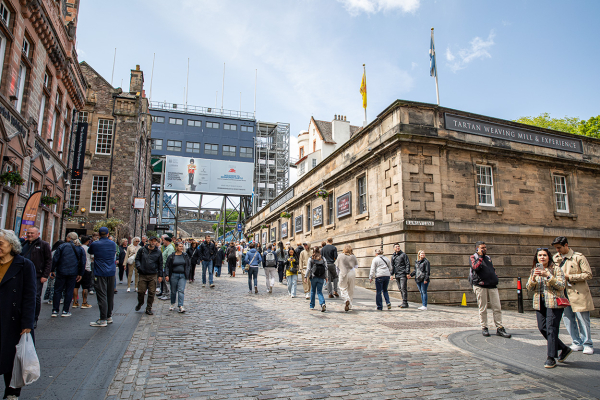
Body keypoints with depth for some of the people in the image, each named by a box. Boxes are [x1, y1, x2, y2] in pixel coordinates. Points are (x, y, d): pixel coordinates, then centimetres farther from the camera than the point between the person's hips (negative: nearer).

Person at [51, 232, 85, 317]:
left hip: (61, 272, -2)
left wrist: (52, 270, 5)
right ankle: (65, 311, 11)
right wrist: (80, 274, 12)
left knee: (57, 291, 8)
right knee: (69, 291, 8)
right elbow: (83, 262, 6)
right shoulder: (80, 248, 5)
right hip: (73, 273, 2)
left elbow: (55, 259, -5)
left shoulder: (63, 246, -4)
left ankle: (55, 310, 8)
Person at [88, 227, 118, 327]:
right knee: (110, 295, 12)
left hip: (100, 273, -5)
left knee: (102, 295, -4)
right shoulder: (113, 244, 4)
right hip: (111, 272, 5)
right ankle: (109, 316, 21)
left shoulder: (95, 244, -8)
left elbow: (90, 252, 12)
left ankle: (103, 319, -4)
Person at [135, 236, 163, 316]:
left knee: (152, 293, 2)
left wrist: (160, 275, 6)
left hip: (153, 275, 0)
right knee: (141, 291, 1)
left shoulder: (158, 252, 4)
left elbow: (160, 264, 9)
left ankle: (149, 308, 15)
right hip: (143, 274, 0)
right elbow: (137, 259, 13)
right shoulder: (142, 250, 4)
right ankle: (140, 303, 32)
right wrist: (138, 266, -7)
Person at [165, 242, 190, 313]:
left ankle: (180, 306, -11)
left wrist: (187, 273, 5)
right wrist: (166, 275, -9)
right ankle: (172, 304, 30)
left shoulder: (185, 255, 4)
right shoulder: (172, 256, -3)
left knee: (181, 290, -9)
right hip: (174, 275, -1)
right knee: (173, 291, 10)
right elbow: (167, 266, -1)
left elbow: (189, 265, 12)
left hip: (182, 276, 1)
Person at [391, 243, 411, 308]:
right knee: (400, 289, 8)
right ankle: (404, 302, 15)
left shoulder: (403, 254, -1)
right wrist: (392, 274, 14)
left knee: (403, 288, -10)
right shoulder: (393, 256, 15)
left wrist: (407, 273, -12)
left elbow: (407, 264, -5)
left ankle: (405, 303, -8)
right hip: (397, 275, 6)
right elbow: (392, 266, 22)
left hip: (403, 274, -6)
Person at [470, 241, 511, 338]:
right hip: (480, 286, -5)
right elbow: (475, 267, -17)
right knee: (483, 309, 1)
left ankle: (499, 328, 6)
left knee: (497, 307, 0)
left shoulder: (488, 257, 21)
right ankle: (484, 328, 11)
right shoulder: (473, 257, 2)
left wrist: (495, 278, 15)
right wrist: (480, 256, -12)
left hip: (492, 286, 5)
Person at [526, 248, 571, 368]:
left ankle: (551, 358, 2)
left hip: (553, 303, -6)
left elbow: (561, 286, -12)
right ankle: (564, 349, 24)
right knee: (542, 328, 5)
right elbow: (529, 288, 8)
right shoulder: (534, 269, 12)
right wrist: (533, 278, -11)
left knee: (551, 329, -7)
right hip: (540, 303, 6)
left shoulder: (556, 269, -3)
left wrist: (548, 276, -23)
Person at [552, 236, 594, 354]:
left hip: (578, 294, -5)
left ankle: (587, 344, 15)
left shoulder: (579, 257, -7)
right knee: (567, 319, 7)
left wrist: (569, 277, -15)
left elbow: (588, 275, -10)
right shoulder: (556, 258, 9)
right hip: (563, 294, 5)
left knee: (582, 320, 1)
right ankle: (577, 343, 21)